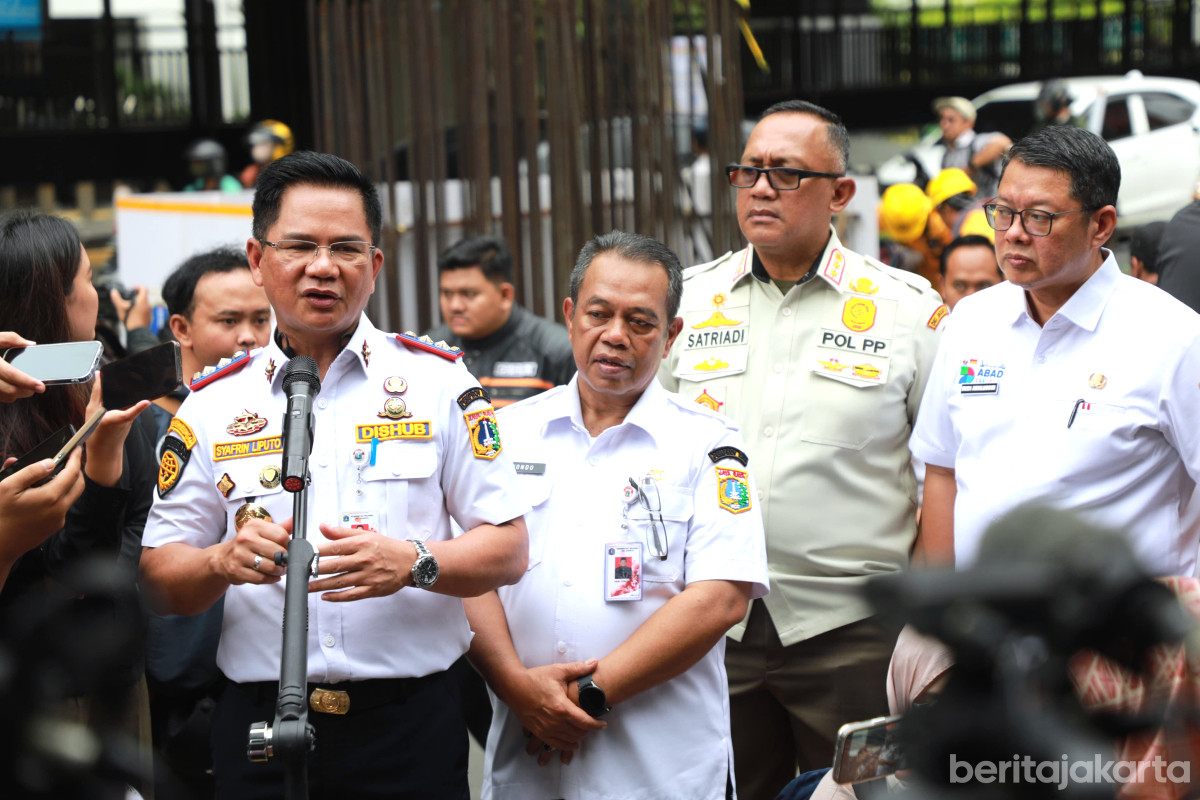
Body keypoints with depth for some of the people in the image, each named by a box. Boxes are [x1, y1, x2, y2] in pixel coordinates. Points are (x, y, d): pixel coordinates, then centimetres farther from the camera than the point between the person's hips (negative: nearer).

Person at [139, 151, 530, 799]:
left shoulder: (437, 382, 4)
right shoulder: (212, 404, 7)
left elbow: (508, 550, 1)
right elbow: (160, 579, 7)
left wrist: (415, 564, -18)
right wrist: (223, 563, -14)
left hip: (411, 727, -1)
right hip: (259, 725, 1)